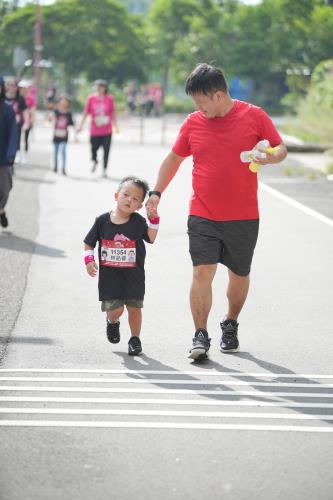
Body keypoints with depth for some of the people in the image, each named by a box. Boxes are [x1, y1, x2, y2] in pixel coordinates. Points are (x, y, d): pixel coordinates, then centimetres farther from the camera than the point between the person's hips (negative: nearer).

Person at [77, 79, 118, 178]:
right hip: (95, 131, 0)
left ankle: (104, 169, 12)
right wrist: (81, 125, 2)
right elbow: (86, 113, 3)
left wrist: (116, 126, 9)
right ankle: (94, 161, 40)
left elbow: (113, 113, 7)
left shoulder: (110, 99, -1)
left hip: (107, 131, 0)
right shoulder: (91, 98, -2)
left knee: (106, 150, -2)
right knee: (94, 149, 7)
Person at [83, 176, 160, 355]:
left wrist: (153, 219, -16)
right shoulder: (102, 221, -3)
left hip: (133, 274, 1)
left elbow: (151, 238, -9)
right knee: (114, 309, -7)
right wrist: (89, 260, -10)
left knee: (134, 307, 8)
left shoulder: (138, 221, -2)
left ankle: (135, 339, 27)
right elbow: (88, 244, 5)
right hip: (109, 274, -1)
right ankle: (112, 323, 29)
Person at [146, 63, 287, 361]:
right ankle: (200, 336, -8)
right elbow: (174, 159, 13)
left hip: (243, 216, 0)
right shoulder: (193, 123, 3)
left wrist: (269, 156, -18)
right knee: (202, 272, -13)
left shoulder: (254, 116, -3)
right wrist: (156, 192, 4)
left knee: (239, 275, 12)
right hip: (202, 216, 0)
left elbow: (281, 149, 5)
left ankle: (231, 326, 35)